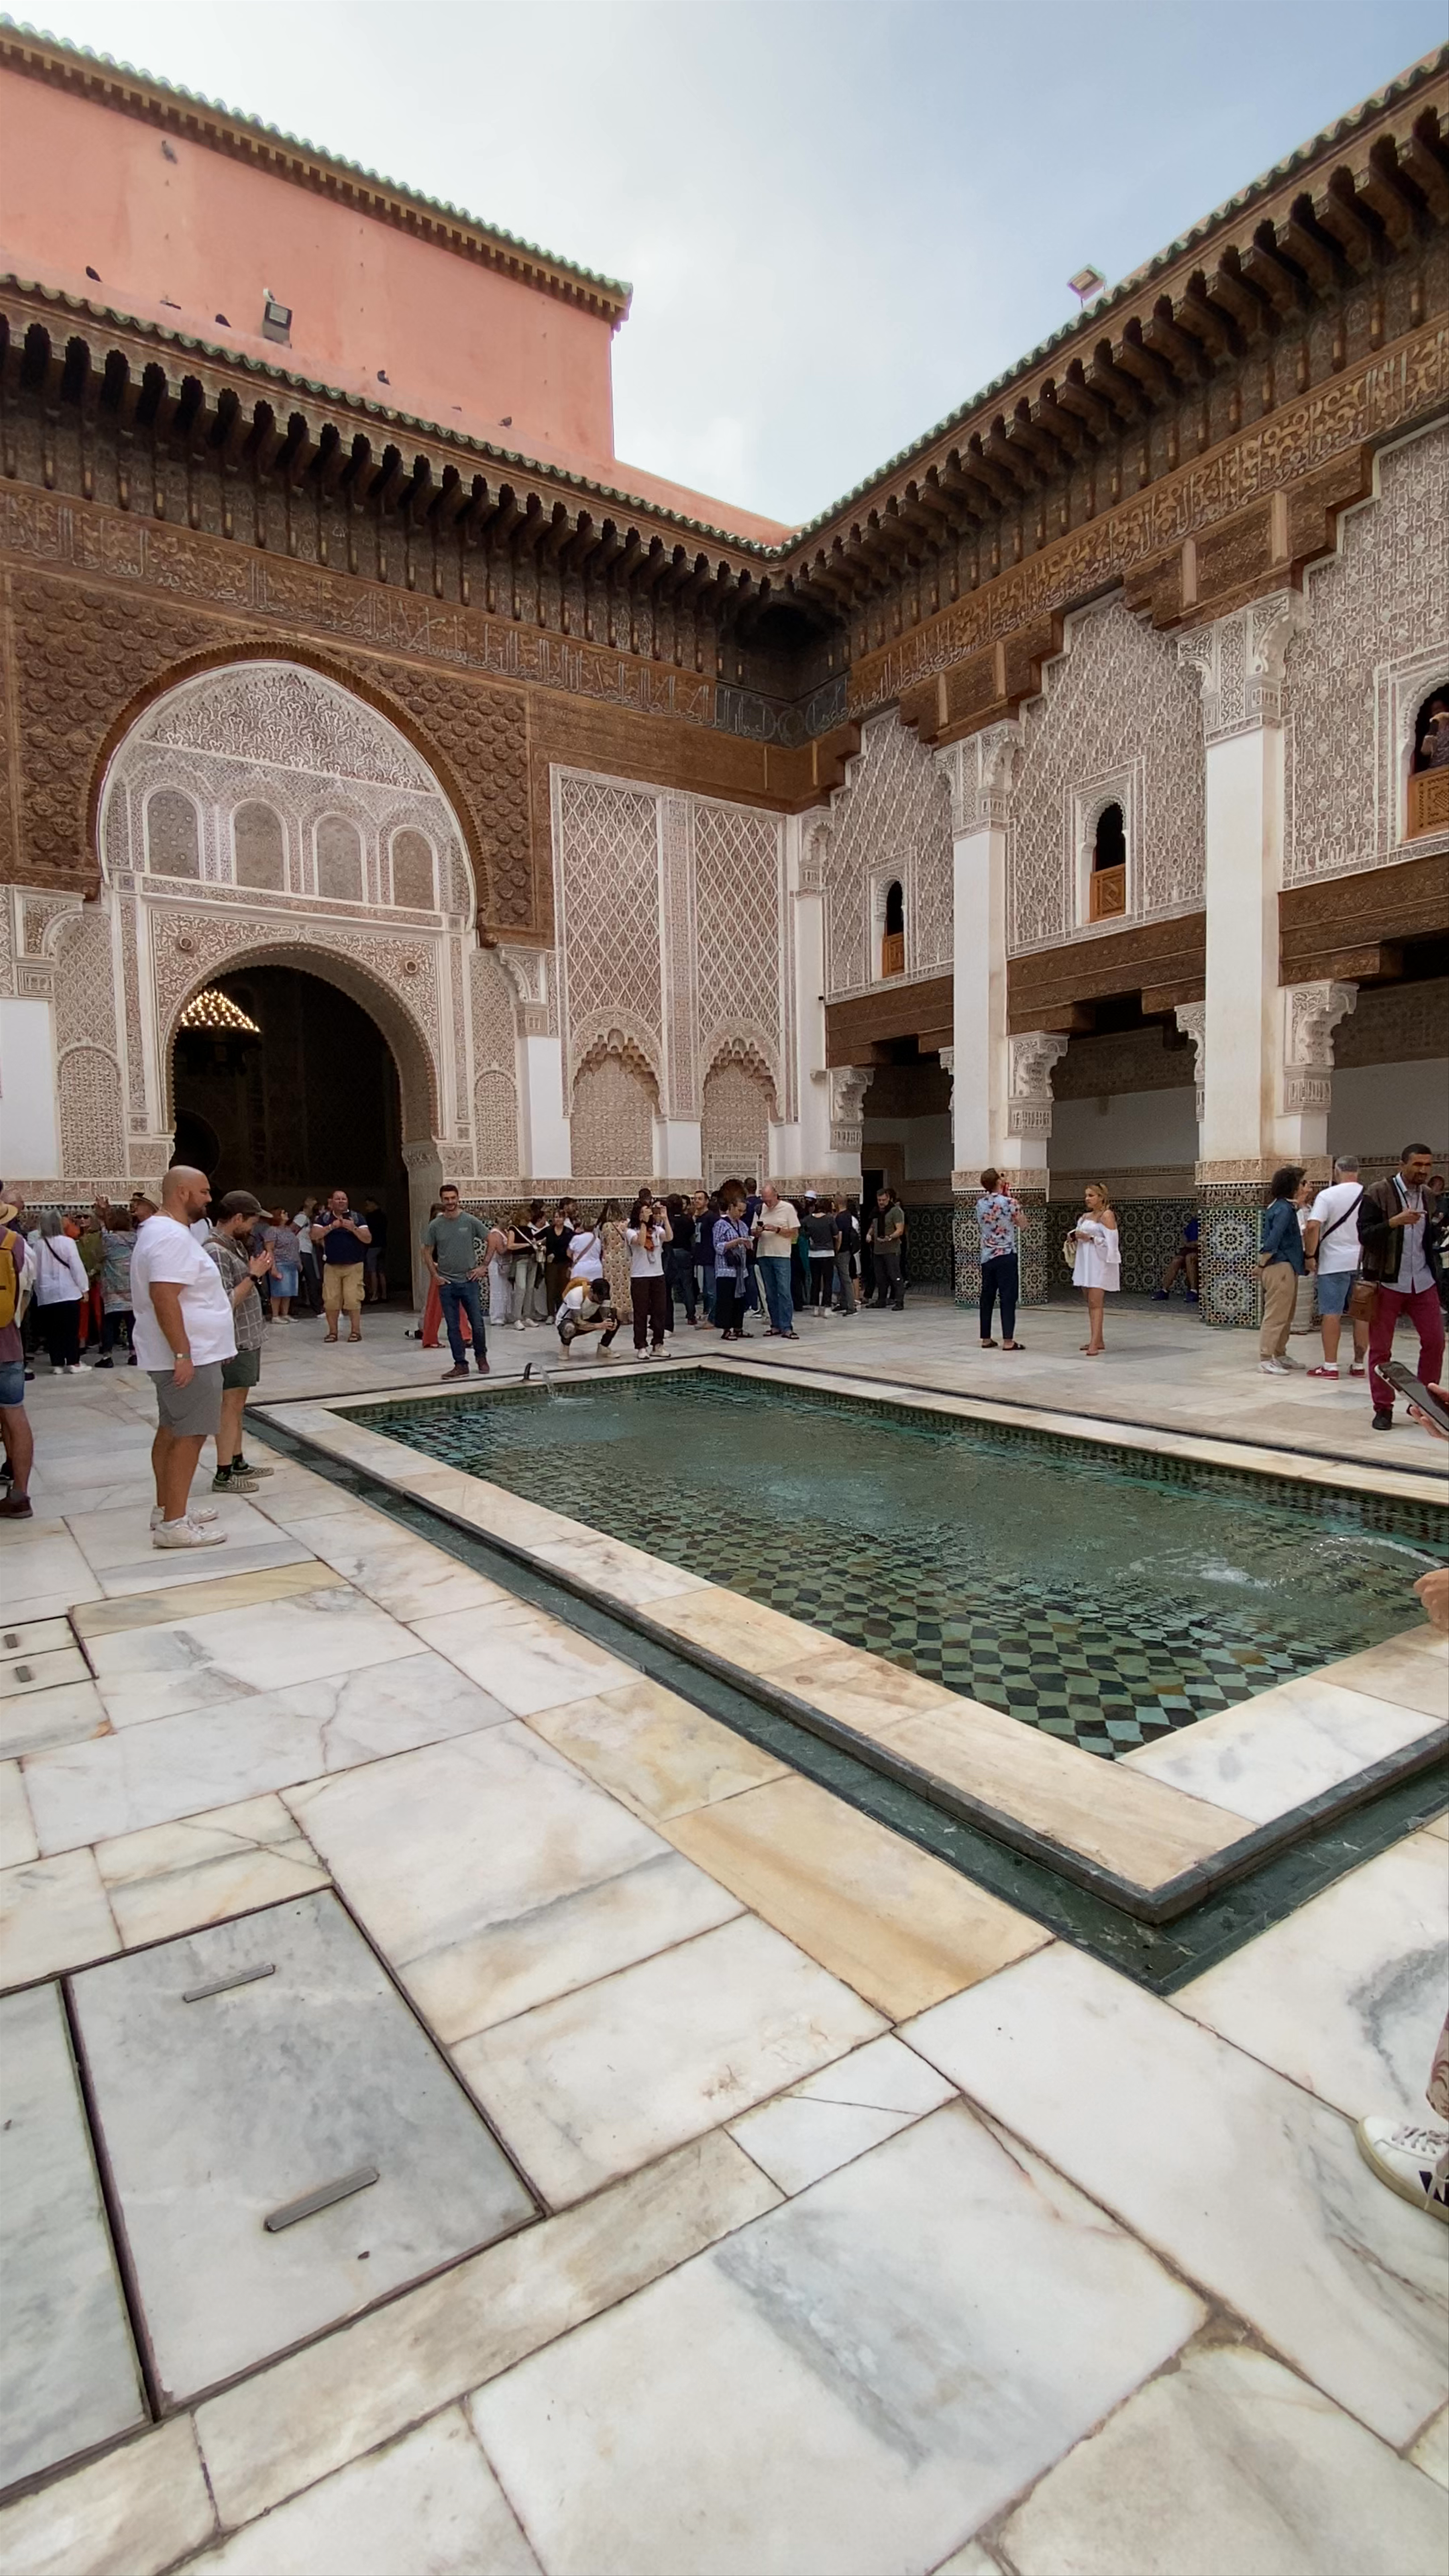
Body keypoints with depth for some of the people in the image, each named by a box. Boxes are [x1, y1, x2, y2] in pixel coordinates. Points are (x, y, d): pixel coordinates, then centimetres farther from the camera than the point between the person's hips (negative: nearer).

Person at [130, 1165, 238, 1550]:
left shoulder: (161, 1230, 15)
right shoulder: (172, 1236, -19)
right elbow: (164, 1298, -28)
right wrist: (184, 1354, -28)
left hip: (179, 1355, 11)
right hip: (189, 1357, -11)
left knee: (171, 1430, 17)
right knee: (189, 1435, -8)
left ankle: (167, 1507, 27)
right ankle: (173, 1524, -4)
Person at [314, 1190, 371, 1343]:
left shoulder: (356, 1217, 5)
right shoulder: (325, 1218, 9)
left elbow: (368, 1239, -2)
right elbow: (314, 1235, -4)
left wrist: (354, 1229, -17)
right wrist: (332, 1226, -14)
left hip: (354, 1266, -2)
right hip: (331, 1266, 2)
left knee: (353, 1300, -9)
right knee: (331, 1300, -1)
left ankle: (356, 1331, -2)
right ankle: (333, 1332, 9)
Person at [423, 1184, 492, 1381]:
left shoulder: (470, 1221, -2)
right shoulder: (435, 1226, 2)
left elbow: (491, 1240, 5)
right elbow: (427, 1252, 9)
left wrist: (484, 1266, 0)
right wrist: (435, 1275, 0)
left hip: (469, 1281, -1)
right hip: (447, 1284, 1)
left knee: (477, 1324, 1)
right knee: (453, 1327, 5)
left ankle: (481, 1358, 22)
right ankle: (461, 1365, 13)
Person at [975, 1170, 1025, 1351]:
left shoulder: (980, 1204, 4)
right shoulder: (1009, 1202, -11)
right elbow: (1021, 1223, 5)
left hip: (987, 1256, 5)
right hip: (1007, 1256, -5)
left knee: (987, 1297, 10)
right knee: (1008, 1297, -4)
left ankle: (986, 1339, 13)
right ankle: (1008, 1341, -7)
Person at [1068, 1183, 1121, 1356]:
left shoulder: (1107, 1215, -8)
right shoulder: (1084, 1216, 14)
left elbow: (1112, 1242, -15)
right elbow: (1080, 1236, 21)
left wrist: (1090, 1238, -18)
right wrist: (1073, 1239, 0)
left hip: (1100, 1263, -8)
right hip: (1085, 1263, 8)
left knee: (1096, 1303, -13)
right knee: (1091, 1303, 11)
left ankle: (1095, 1344, -17)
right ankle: (1098, 1341, 18)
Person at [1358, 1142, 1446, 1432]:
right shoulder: (1378, 1194, -8)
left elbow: (1429, 1237, 17)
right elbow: (1365, 1235, -13)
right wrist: (1395, 1221, -27)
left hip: (1423, 1281, 5)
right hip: (1387, 1281, -5)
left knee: (1435, 1341, 1)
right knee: (1380, 1348, 2)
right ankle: (1383, 1409, 12)